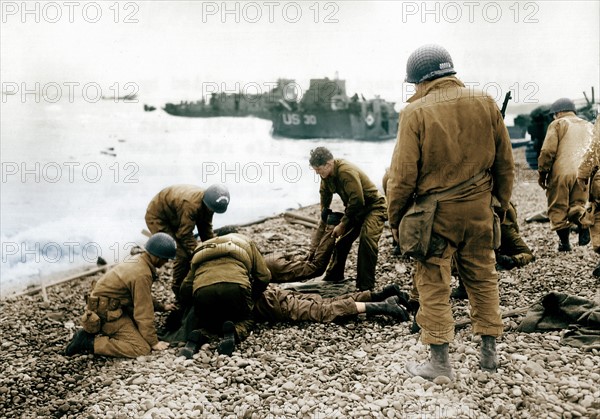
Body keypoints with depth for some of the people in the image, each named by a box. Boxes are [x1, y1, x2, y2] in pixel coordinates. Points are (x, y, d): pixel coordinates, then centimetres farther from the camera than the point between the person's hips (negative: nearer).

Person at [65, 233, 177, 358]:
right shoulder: (142, 274, -24)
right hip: (106, 313, -10)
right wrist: (153, 342, -10)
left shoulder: (139, 259, 5)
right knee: (142, 348, -15)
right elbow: (144, 312, -19)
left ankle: (96, 333, 13)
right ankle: (89, 342, -13)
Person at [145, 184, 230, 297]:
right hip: (157, 218, -9)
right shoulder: (191, 204, -39)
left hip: (174, 219, 9)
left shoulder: (208, 203, -11)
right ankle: (179, 291, -1)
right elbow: (185, 234, -32)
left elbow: (206, 229, -1)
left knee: (189, 250, 4)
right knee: (182, 255, -18)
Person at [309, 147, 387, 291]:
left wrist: (342, 224, -22)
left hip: (373, 207, -9)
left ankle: (365, 286, -24)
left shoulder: (347, 172, -31)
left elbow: (356, 202, -30)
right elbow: (325, 193, 18)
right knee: (342, 239, 13)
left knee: (367, 239, -27)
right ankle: (334, 275, 32)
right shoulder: (327, 174, -3)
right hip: (355, 209, 9)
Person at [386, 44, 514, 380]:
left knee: (434, 284, 6)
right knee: (483, 277, 17)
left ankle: (440, 362, 12)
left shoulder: (416, 112, -11)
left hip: (435, 212, -4)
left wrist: (395, 219, 0)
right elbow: (505, 163, 8)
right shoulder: (485, 103, 2)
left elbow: (403, 175, -12)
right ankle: (490, 352, 26)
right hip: (479, 207, 5)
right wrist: (501, 204, 20)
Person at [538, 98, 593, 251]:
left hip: (561, 173, -4)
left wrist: (542, 173, 1)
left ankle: (564, 242, 5)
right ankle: (584, 226, -16)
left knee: (558, 209, 5)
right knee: (577, 205, 12)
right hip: (583, 174, 5)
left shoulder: (558, 124, 4)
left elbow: (548, 151, -6)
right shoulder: (589, 126, 22)